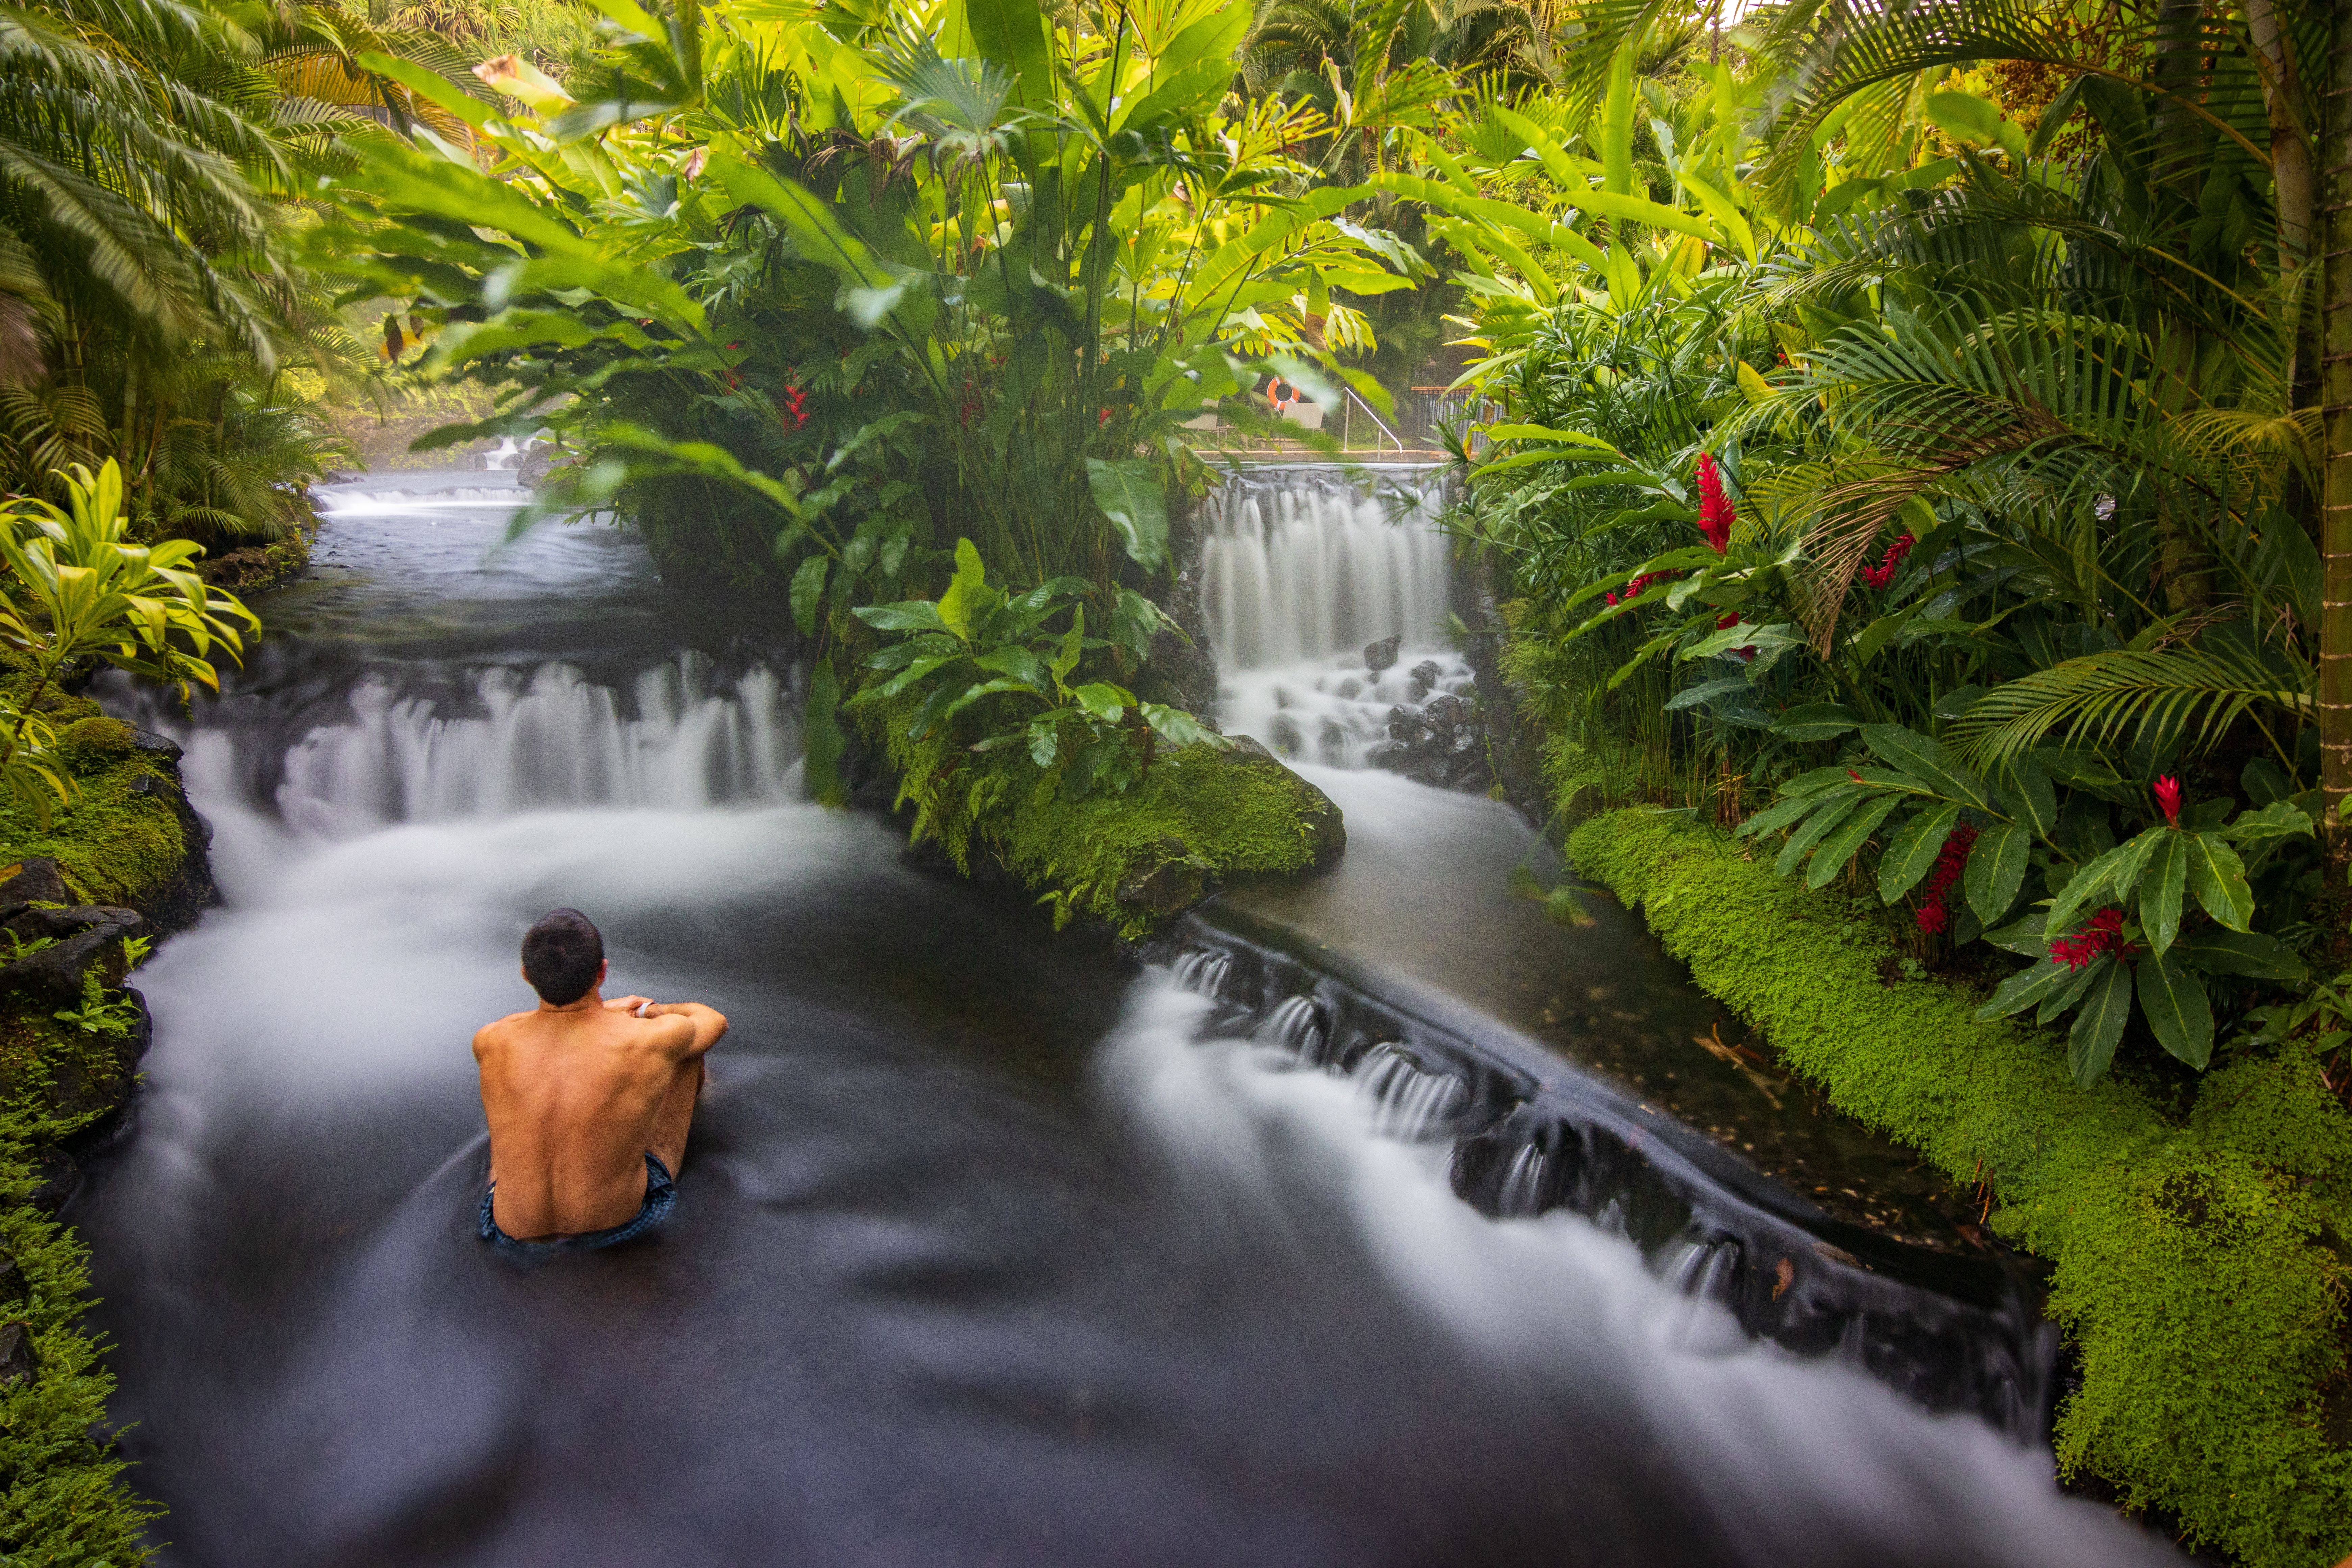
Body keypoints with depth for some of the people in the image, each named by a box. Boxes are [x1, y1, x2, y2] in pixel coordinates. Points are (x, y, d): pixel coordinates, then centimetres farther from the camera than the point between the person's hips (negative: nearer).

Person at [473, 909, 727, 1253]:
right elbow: (714, 1021, 3)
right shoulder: (650, 1041, -24)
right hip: (625, 1222, -2)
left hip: (516, 1235, 2)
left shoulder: (490, 1043, -18)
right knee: (688, 1047, 11)